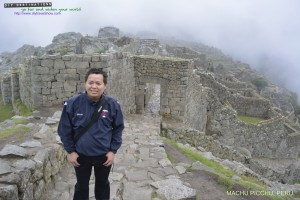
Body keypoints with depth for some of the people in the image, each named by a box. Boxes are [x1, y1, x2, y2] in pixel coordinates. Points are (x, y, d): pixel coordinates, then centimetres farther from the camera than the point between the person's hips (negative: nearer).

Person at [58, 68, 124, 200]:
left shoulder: (112, 105, -15)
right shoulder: (73, 103, -17)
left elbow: (118, 129, -3)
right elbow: (64, 129, -6)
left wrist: (113, 150, -5)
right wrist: (70, 151, -5)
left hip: (104, 155, 1)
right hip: (81, 155, 0)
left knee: (103, 184, 24)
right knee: (81, 186, 23)